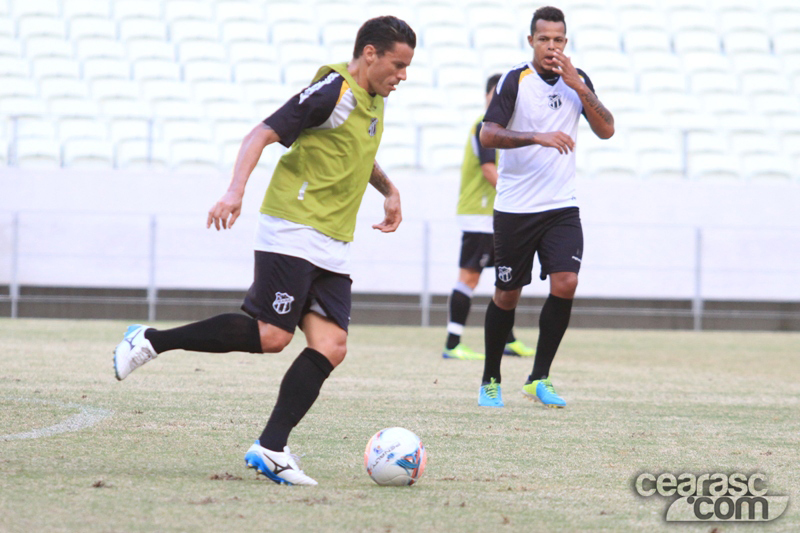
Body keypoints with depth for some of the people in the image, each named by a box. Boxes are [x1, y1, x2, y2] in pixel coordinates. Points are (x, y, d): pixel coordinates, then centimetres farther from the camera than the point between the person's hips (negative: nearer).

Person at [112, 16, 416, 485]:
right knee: (271, 335, -17)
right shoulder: (333, 92, -10)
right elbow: (263, 134, -17)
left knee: (331, 346, -6)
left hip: (333, 248, 9)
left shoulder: (374, 103, 18)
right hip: (293, 231, -9)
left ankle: (271, 449, -8)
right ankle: (150, 341, -4)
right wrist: (237, 190, -30)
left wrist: (389, 190, 26)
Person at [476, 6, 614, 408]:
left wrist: (579, 88, -12)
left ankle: (539, 378, -3)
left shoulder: (577, 80, 7)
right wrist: (537, 137, -28)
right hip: (514, 209, -3)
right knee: (507, 296, 4)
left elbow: (606, 130, -1)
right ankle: (490, 381, 21)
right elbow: (488, 135, -17)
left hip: (562, 206, 3)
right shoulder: (514, 81, -8)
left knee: (565, 284, -14)